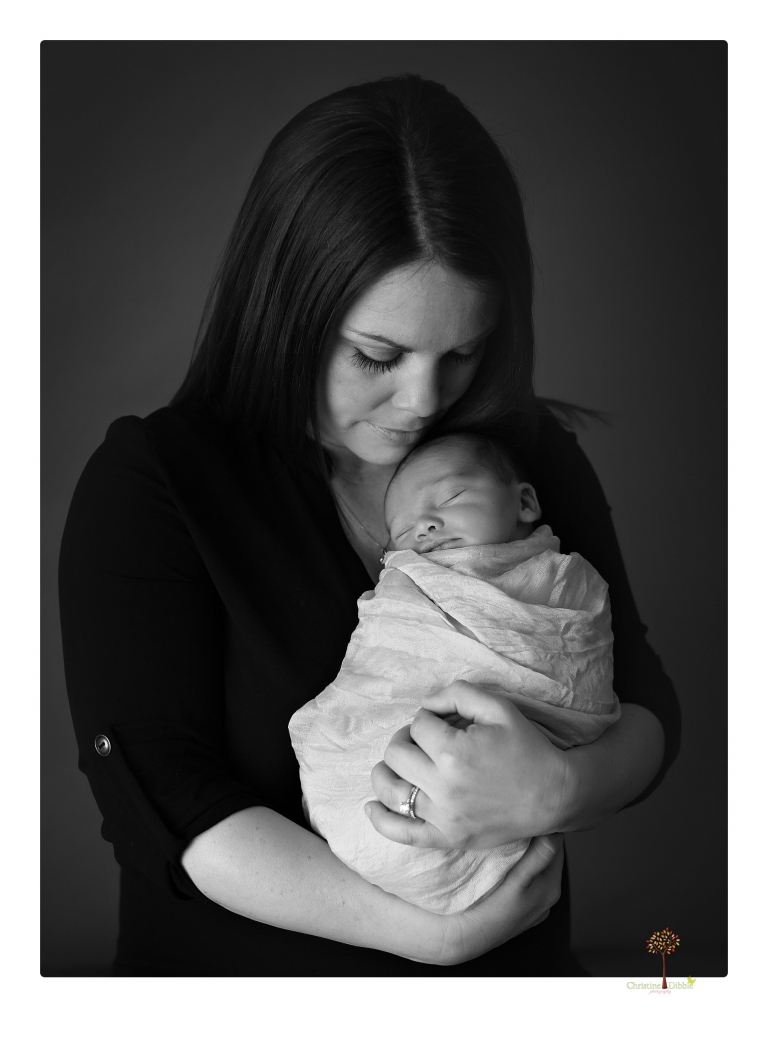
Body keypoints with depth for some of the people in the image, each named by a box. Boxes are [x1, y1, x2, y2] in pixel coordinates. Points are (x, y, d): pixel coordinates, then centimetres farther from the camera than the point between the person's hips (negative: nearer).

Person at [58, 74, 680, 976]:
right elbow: (159, 798, -14)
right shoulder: (147, 485, -9)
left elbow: (643, 707, 2)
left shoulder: (533, 458, 2)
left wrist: (561, 792, -21)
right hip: (240, 966, -2)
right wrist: (424, 931, -21)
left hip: (509, 964, 3)